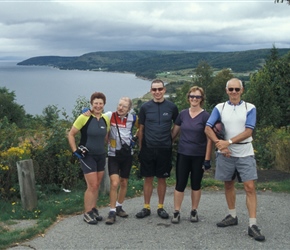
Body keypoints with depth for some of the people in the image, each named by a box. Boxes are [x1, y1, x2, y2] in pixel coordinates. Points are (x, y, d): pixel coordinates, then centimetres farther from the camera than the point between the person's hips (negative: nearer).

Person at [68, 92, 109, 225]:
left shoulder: (106, 119, 3)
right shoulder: (84, 118, -14)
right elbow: (71, 135, -8)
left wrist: (102, 146, 9)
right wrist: (75, 150, -12)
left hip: (101, 156, 6)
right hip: (87, 156, -6)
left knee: (97, 185, 13)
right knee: (92, 185, -7)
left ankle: (93, 210, 27)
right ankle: (87, 213, 7)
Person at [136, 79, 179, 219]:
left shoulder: (172, 107, -1)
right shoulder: (145, 107, 0)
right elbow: (141, 129, 5)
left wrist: (171, 140, 6)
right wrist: (140, 147, 5)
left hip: (164, 149, 0)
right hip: (148, 149, 0)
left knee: (162, 179, 9)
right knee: (148, 179, 7)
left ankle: (160, 207, 22)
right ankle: (146, 208, 19)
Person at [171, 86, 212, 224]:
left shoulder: (205, 116, -6)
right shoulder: (182, 114, 3)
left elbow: (209, 139, -6)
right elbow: (174, 132, 11)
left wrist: (207, 159, -9)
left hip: (199, 156, -2)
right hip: (183, 154, 2)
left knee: (196, 184, 10)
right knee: (180, 184, 1)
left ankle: (194, 211, 23)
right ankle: (176, 212, 11)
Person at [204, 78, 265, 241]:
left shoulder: (250, 108, -2)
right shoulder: (219, 108, 3)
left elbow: (248, 131, -10)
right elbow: (208, 128, -3)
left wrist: (229, 142, -19)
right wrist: (220, 145, -15)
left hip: (245, 154, -2)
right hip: (226, 154, 2)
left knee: (250, 187, -7)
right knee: (229, 185, 12)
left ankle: (253, 225, -5)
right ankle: (232, 216, 29)